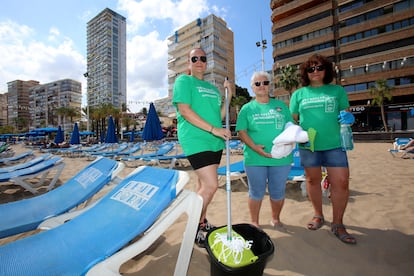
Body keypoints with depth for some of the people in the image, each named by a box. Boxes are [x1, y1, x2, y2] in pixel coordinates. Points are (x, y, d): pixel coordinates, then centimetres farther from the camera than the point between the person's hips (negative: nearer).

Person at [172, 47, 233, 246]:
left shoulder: (212, 88, 20)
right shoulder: (184, 81, -1)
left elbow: (220, 115, 15)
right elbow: (184, 111, -14)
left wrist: (229, 95, 3)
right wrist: (213, 129, -19)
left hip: (215, 142, 7)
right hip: (196, 141, -7)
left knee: (204, 184, 14)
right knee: (211, 185, -11)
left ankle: (201, 221, 33)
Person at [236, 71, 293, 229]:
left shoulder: (281, 105, 12)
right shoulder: (247, 108, 6)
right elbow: (241, 131, -2)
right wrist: (255, 147, -16)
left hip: (281, 157, 2)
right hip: (255, 158, -2)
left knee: (278, 192, 13)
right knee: (256, 192, 8)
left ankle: (275, 219, 38)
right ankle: (254, 222, 28)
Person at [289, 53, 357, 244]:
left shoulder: (337, 90, 9)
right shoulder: (299, 94, 8)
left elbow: (347, 113, 11)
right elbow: (292, 119, 7)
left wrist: (349, 117, -12)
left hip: (334, 144, 0)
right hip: (308, 144, 0)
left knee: (341, 182, -4)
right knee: (313, 180, 10)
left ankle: (337, 224, 16)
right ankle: (318, 216, 31)